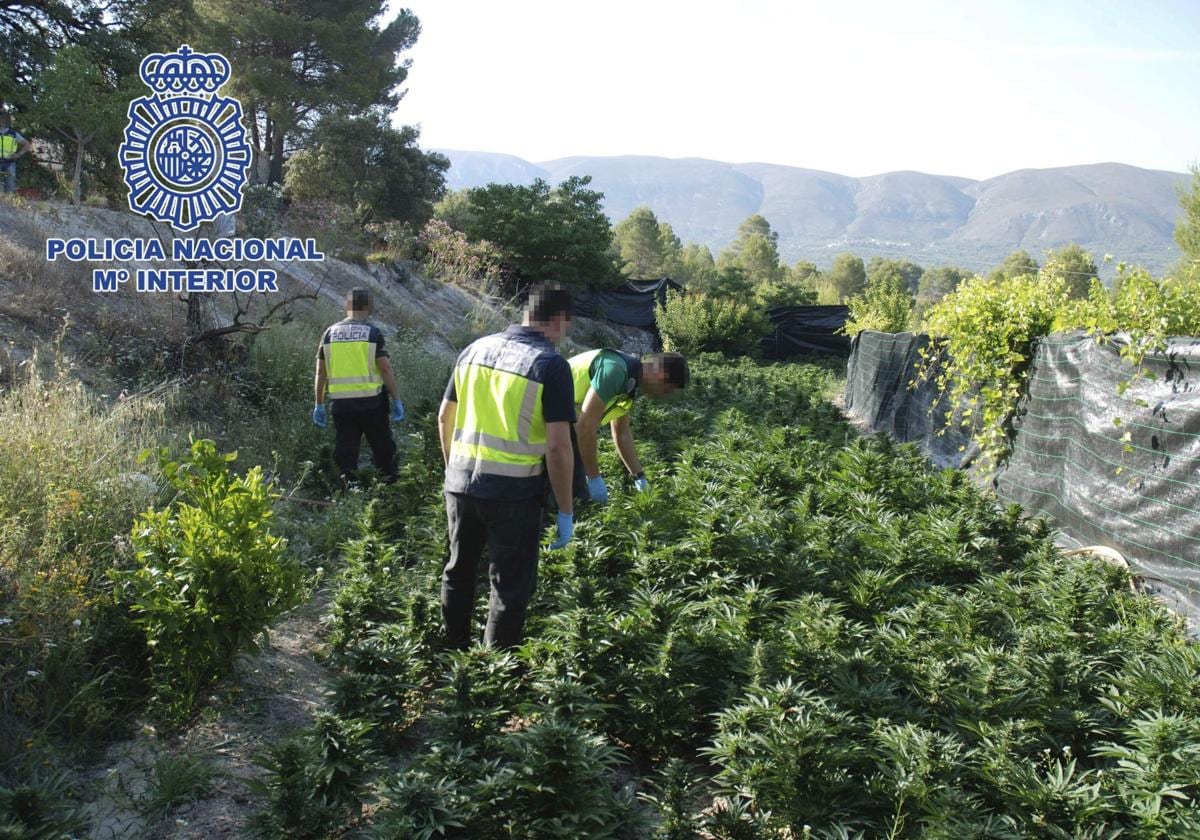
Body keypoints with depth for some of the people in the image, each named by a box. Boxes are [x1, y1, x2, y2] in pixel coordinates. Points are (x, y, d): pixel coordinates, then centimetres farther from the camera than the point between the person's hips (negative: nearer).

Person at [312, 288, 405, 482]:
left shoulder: (330, 333, 6)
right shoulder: (373, 332, -5)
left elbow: (320, 372, 6)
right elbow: (385, 368, -10)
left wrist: (319, 404, 13)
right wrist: (396, 400, -4)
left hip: (341, 402, 3)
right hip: (371, 401, -2)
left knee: (345, 448, 8)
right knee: (382, 446, 12)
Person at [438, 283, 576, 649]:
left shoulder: (476, 349, 6)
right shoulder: (551, 364, -11)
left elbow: (445, 418, 12)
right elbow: (558, 445, -16)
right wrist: (566, 511, -8)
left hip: (460, 482, 6)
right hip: (513, 492, -6)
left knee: (458, 572, 22)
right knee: (511, 586, 10)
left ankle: (454, 655, 38)